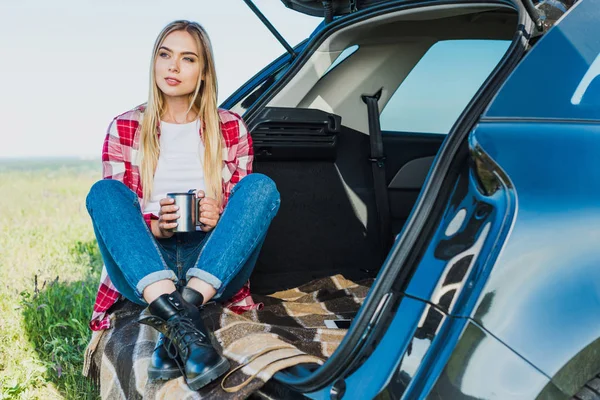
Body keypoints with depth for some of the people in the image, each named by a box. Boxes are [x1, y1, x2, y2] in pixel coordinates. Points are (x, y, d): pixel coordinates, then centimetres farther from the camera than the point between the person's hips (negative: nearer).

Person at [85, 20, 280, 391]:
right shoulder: (125, 128, 9)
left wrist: (219, 219, -13)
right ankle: (176, 314, -44)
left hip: (215, 265, 0)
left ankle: (184, 306, -36)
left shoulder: (231, 128, 10)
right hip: (145, 267, 0)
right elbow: (113, 206, 6)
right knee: (104, 192, -24)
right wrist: (154, 226, -16)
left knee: (261, 185, -22)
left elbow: (246, 202, 11)